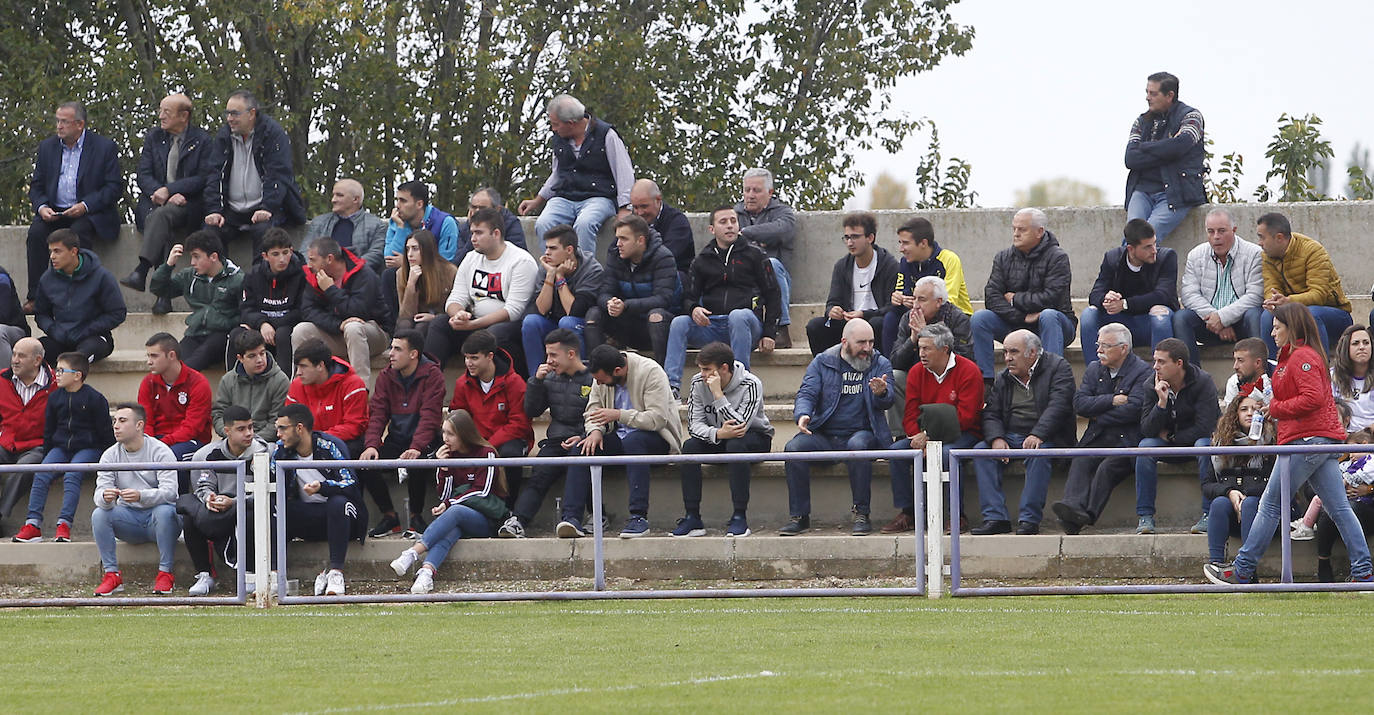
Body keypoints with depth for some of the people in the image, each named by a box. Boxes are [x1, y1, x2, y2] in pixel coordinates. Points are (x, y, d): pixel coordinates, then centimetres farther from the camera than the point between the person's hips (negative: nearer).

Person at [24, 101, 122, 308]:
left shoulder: (105, 148, -1)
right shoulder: (47, 147, 12)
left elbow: (115, 188, -6)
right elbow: (36, 186, 14)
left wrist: (85, 206, -18)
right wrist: (41, 207, -9)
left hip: (90, 214, -4)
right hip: (54, 212, 4)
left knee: (78, 232, -35)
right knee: (35, 233, -26)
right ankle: (35, 297, -24)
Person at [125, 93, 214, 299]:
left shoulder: (202, 140, 4)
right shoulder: (153, 137, 16)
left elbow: (203, 179, -4)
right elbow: (142, 175, 8)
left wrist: (168, 190, -13)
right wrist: (164, 194, -12)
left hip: (188, 204, -3)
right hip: (154, 202, 3)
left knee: (161, 214, -37)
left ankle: (141, 272, -51)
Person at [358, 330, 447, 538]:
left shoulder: (432, 375, -9)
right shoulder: (386, 377, 6)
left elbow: (429, 417, -19)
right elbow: (377, 414, -1)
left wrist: (416, 448, -33)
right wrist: (371, 445, -19)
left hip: (423, 442, -5)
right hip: (396, 441, 5)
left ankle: (415, 516, -11)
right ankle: (389, 516, -3)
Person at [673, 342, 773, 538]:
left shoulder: (750, 385, -22)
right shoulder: (698, 383, -10)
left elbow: (740, 426, -32)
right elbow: (694, 424, -14)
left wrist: (718, 394, -36)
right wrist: (718, 434, -35)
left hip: (755, 437, -4)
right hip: (716, 441, 4)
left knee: (735, 444, -38)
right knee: (689, 446, -26)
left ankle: (740, 517, -36)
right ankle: (692, 518, -26)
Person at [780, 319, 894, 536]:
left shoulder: (880, 365, 7)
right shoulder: (822, 363, 9)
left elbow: (885, 402, -5)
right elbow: (807, 394, 2)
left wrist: (881, 393, -32)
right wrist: (802, 415, -21)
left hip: (861, 434, -2)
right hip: (824, 436, 2)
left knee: (857, 445, -37)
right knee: (794, 447, -27)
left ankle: (861, 515, -28)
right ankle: (798, 516, -19)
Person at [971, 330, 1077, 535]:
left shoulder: (1058, 368, -3)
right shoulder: (1003, 379, 15)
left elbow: (1057, 406, -16)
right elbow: (991, 414, 9)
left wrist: (1038, 435, -30)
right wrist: (996, 439, -13)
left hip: (1046, 437, -5)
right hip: (1012, 437, 5)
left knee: (1038, 453, -37)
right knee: (980, 450, -20)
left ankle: (1029, 519, -35)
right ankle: (995, 517, -25)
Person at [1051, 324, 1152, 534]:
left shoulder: (1142, 371, -1)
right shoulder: (1094, 369, 18)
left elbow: (1133, 409, -14)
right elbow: (1079, 404, 5)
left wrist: (1099, 417, -3)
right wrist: (1112, 401, -8)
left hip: (1127, 440, -5)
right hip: (1097, 438, 5)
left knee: (1107, 467, -31)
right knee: (1080, 462, -25)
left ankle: (1088, 515, -41)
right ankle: (1073, 506, -46)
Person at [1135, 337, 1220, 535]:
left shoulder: (1203, 382, -18)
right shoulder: (1150, 387, -8)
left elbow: (1204, 428, -21)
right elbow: (1147, 430, -14)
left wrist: (1170, 436, -12)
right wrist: (1161, 402, -28)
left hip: (1196, 439, -3)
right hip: (1169, 445, 3)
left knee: (1204, 445, -37)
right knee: (1146, 445, -27)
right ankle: (1145, 516, -26)